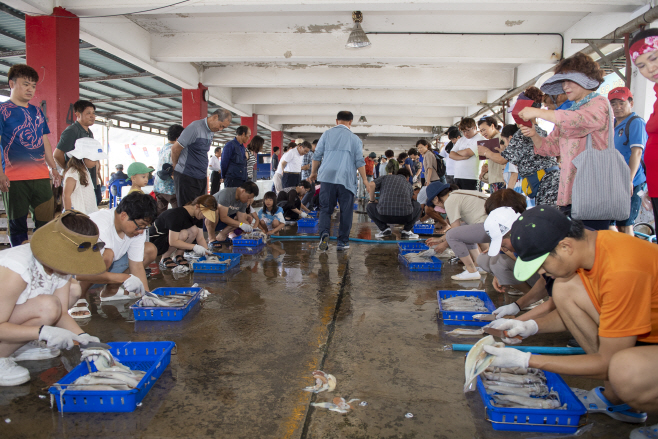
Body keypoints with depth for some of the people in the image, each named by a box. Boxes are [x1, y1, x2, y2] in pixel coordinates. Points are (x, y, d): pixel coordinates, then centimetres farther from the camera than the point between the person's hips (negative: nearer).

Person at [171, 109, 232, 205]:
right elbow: (175, 148, -12)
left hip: (201, 177, 8)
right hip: (187, 177, -8)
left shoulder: (211, 132, 11)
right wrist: (175, 166, 3)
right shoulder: (195, 128, -16)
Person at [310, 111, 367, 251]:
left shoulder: (327, 134, 11)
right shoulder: (355, 138, 7)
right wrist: (365, 181, 9)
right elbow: (359, 162, 4)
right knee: (346, 211, 6)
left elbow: (317, 155, 11)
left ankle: (324, 233, -18)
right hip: (347, 179, -1)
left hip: (328, 177, 1)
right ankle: (343, 241, 10)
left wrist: (313, 172, 24)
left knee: (325, 208, 5)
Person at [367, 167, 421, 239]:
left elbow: (371, 185, 4)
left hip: (384, 217, -1)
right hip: (405, 216, 1)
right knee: (417, 205, 33)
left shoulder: (385, 177, 23)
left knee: (369, 207, 30)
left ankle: (384, 229, 15)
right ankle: (406, 230, 18)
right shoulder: (409, 185, 27)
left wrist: (372, 200, 21)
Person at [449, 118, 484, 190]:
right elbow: (451, 154, 10)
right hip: (457, 176, 6)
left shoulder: (480, 139, -3)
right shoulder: (461, 140, 19)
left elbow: (467, 153, -14)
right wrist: (462, 157, -8)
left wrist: (457, 152, 7)